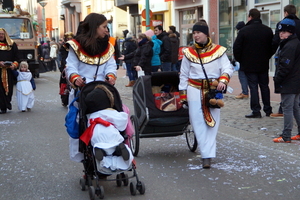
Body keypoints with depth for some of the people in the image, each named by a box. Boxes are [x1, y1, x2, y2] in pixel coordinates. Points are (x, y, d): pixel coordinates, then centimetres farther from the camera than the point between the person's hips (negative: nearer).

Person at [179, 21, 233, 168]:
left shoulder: (218, 51, 1)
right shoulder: (189, 53, 6)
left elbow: (227, 68, -1)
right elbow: (184, 75, 9)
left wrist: (223, 80, -21)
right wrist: (183, 95, 6)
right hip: (195, 91, 1)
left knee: (212, 123, 0)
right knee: (198, 123, -6)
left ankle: (207, 154, 7)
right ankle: (207, 154, -3)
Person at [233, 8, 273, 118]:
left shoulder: (244, 30, -11)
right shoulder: (268, 30, 3)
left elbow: (237, 47, -10)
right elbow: (272, 47, 10)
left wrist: (239, 60, 3)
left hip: (249, 65, -4)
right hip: (263, 64, 4)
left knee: (253, 87, -1)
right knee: (264, 86, 13)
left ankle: (256, 111, -3)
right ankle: (268, 110, 18)